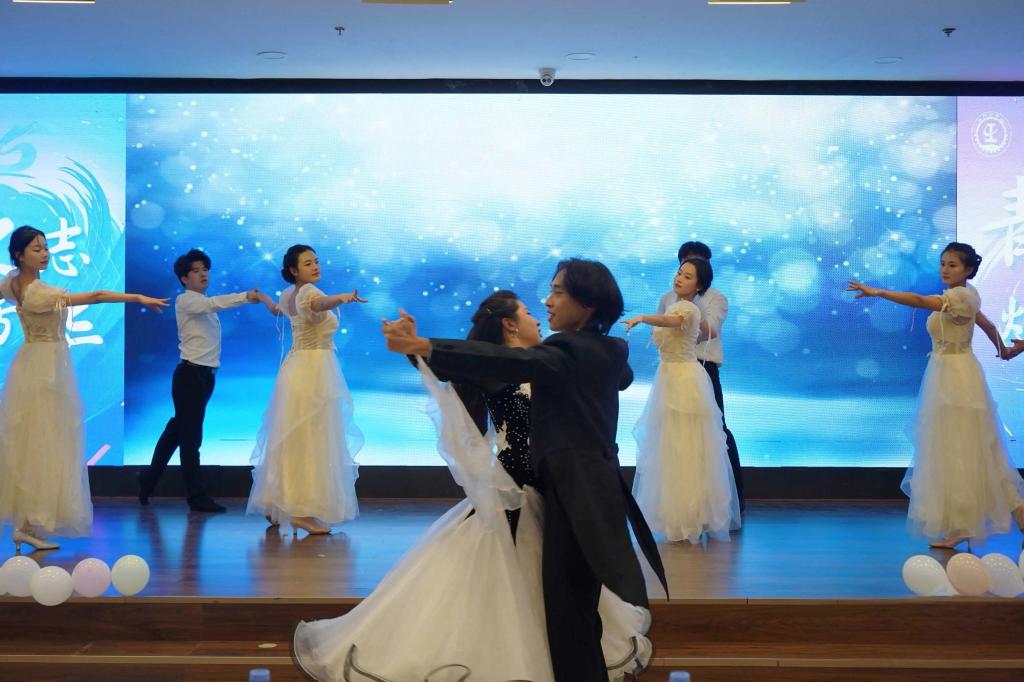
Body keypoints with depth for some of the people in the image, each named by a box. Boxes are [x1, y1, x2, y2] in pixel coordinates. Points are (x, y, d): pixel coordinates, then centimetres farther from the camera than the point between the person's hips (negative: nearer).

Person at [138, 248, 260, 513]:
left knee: (178, 429, 17)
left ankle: (149, 480, 29)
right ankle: (197, 496, 0)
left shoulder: (203, 303, 21)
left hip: (205, 375, 9)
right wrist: (246, 296, -37)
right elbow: (213, 303, -27)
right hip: (190, 374, -9)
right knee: (191, 435, -4)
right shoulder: (185, 300, -10)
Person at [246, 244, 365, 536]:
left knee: (290, 440, 15)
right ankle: (303, 512, -12)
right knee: (311, 440, -10)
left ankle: (275, 505, 22)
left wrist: (261, 296, 59)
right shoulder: (307, 291, -13)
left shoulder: (288, 294, 13)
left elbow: (276, 309, 36)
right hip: (314, 368, -10)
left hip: (297, 367, 10)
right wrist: (341, 298, -59)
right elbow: (318, 303, -38)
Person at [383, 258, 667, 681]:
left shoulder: (567, 350, -14)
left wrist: (421, 346, -34)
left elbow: (504, 362, -28)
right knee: (576, 607, 15)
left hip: (575, 493, -9)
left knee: (568, 610, -5)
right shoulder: (611, 351, 12)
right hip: (596, 489, 9)